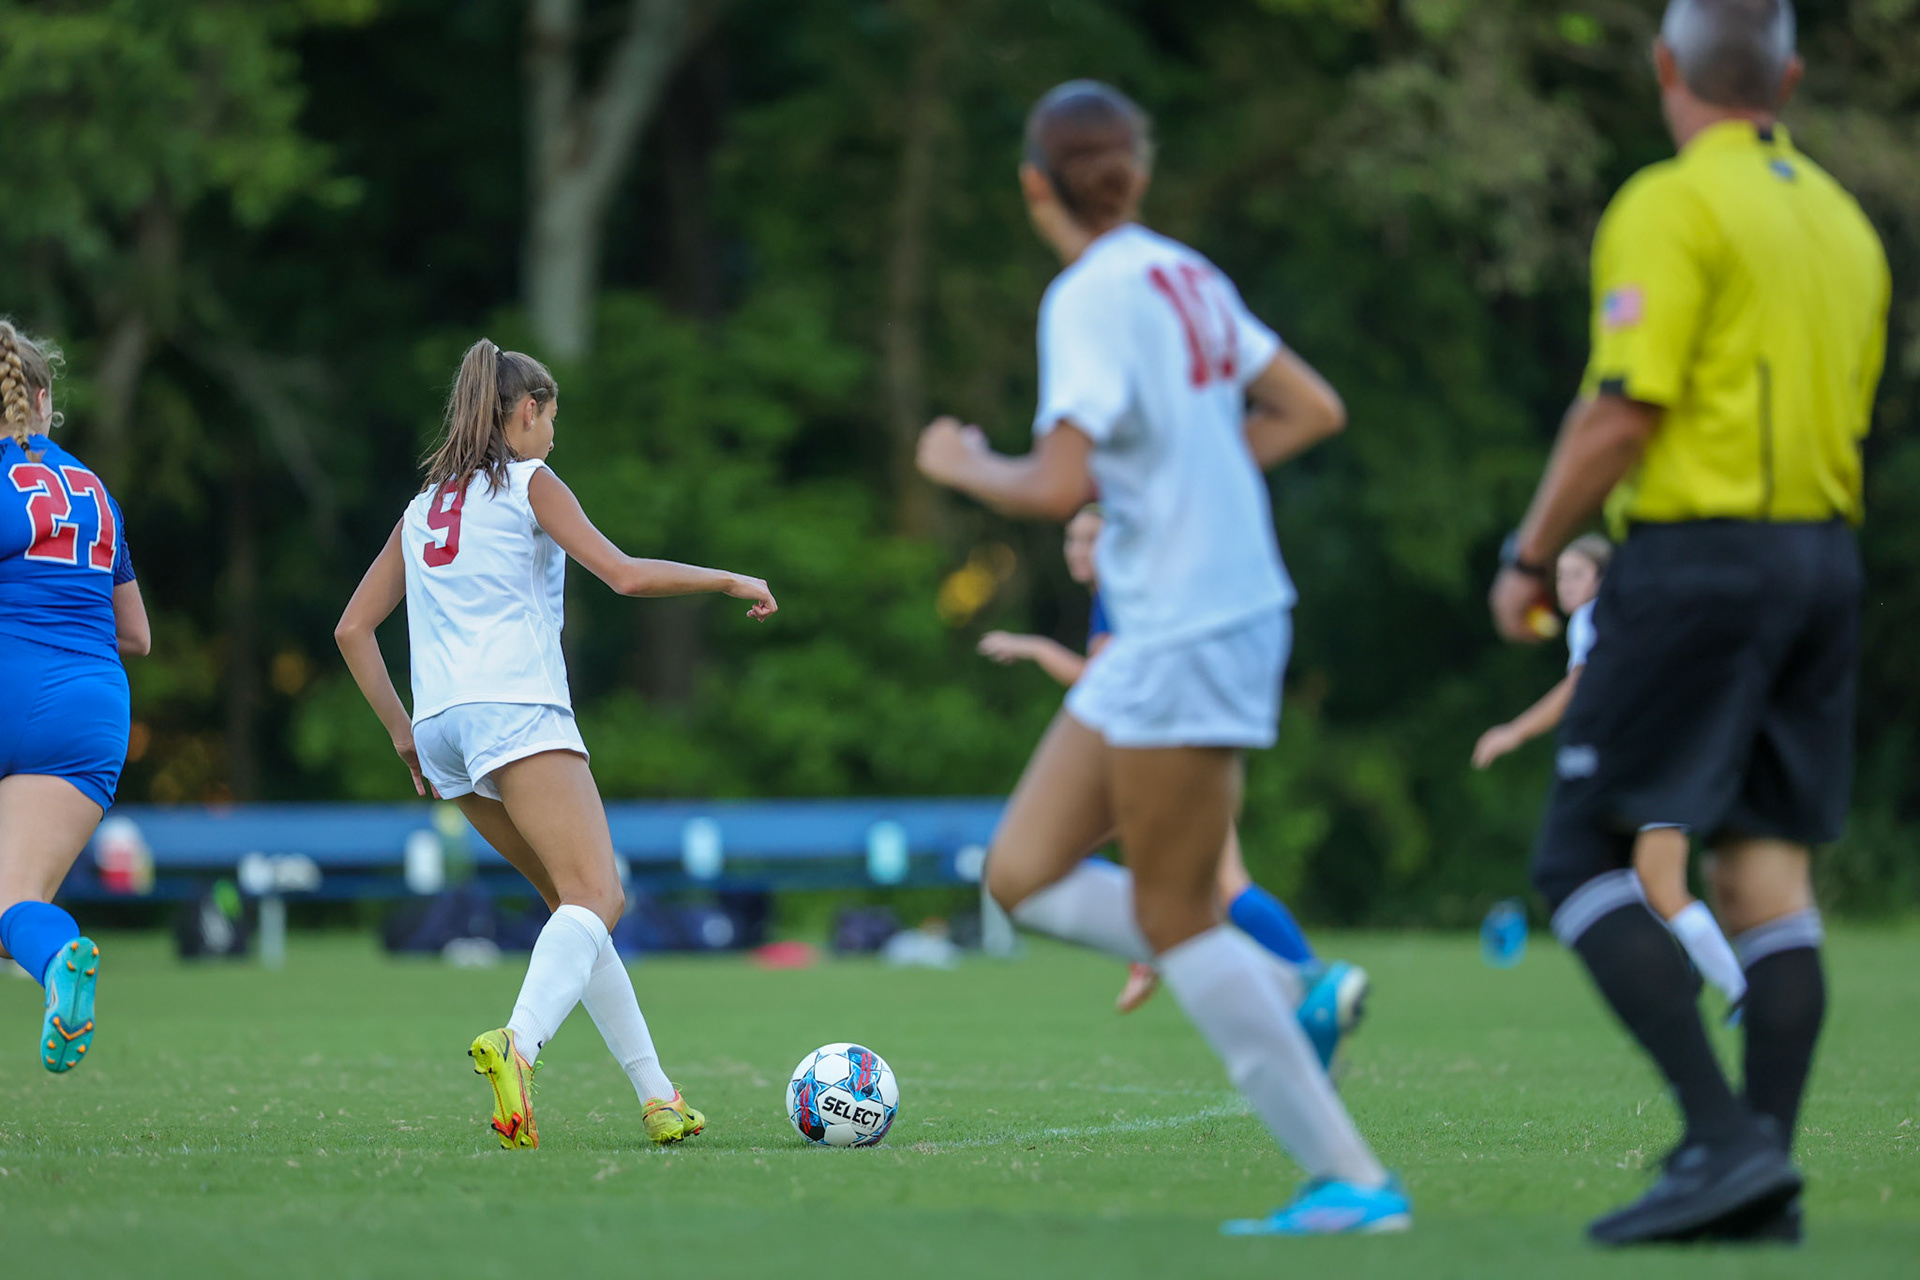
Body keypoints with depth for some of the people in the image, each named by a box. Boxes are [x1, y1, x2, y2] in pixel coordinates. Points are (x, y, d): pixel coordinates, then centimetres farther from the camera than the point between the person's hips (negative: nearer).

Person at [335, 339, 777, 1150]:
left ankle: (655, 1096, 8)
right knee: (595, 897, -17)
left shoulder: (425, 506, 24)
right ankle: (518, 1041, -45)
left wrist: (402, 731, 25)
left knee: (578, 901, 14)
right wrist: (731, 581, 5)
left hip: (441, 723, 8)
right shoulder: (530, 484, 5)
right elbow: (625, 574, -6)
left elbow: (352, 628, 22)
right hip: (516, 711, -8)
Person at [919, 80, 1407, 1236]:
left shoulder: (1094, 297, -16)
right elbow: (1313, 409, 15)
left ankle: (1354, 1183, 1)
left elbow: (1057, 487, -23)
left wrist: (967, 466, -4)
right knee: (1025, 875, 12)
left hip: (1184, 638, -9)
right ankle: (1290, 997, 9)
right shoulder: (1188, 276, 9)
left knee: (1172, 921, -1)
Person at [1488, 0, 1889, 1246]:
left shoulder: (1671, 207, -10)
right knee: (1768, 868, 7)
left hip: (1701, 558, -8)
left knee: (1585, 856, -4)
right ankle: (1765, 1183, 3)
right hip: (1824, 556, 8)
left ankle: (1723, 1136, -17)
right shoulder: (1843, 218, 14)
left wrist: (1530, 558, -7)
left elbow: (1623, 411, -16)